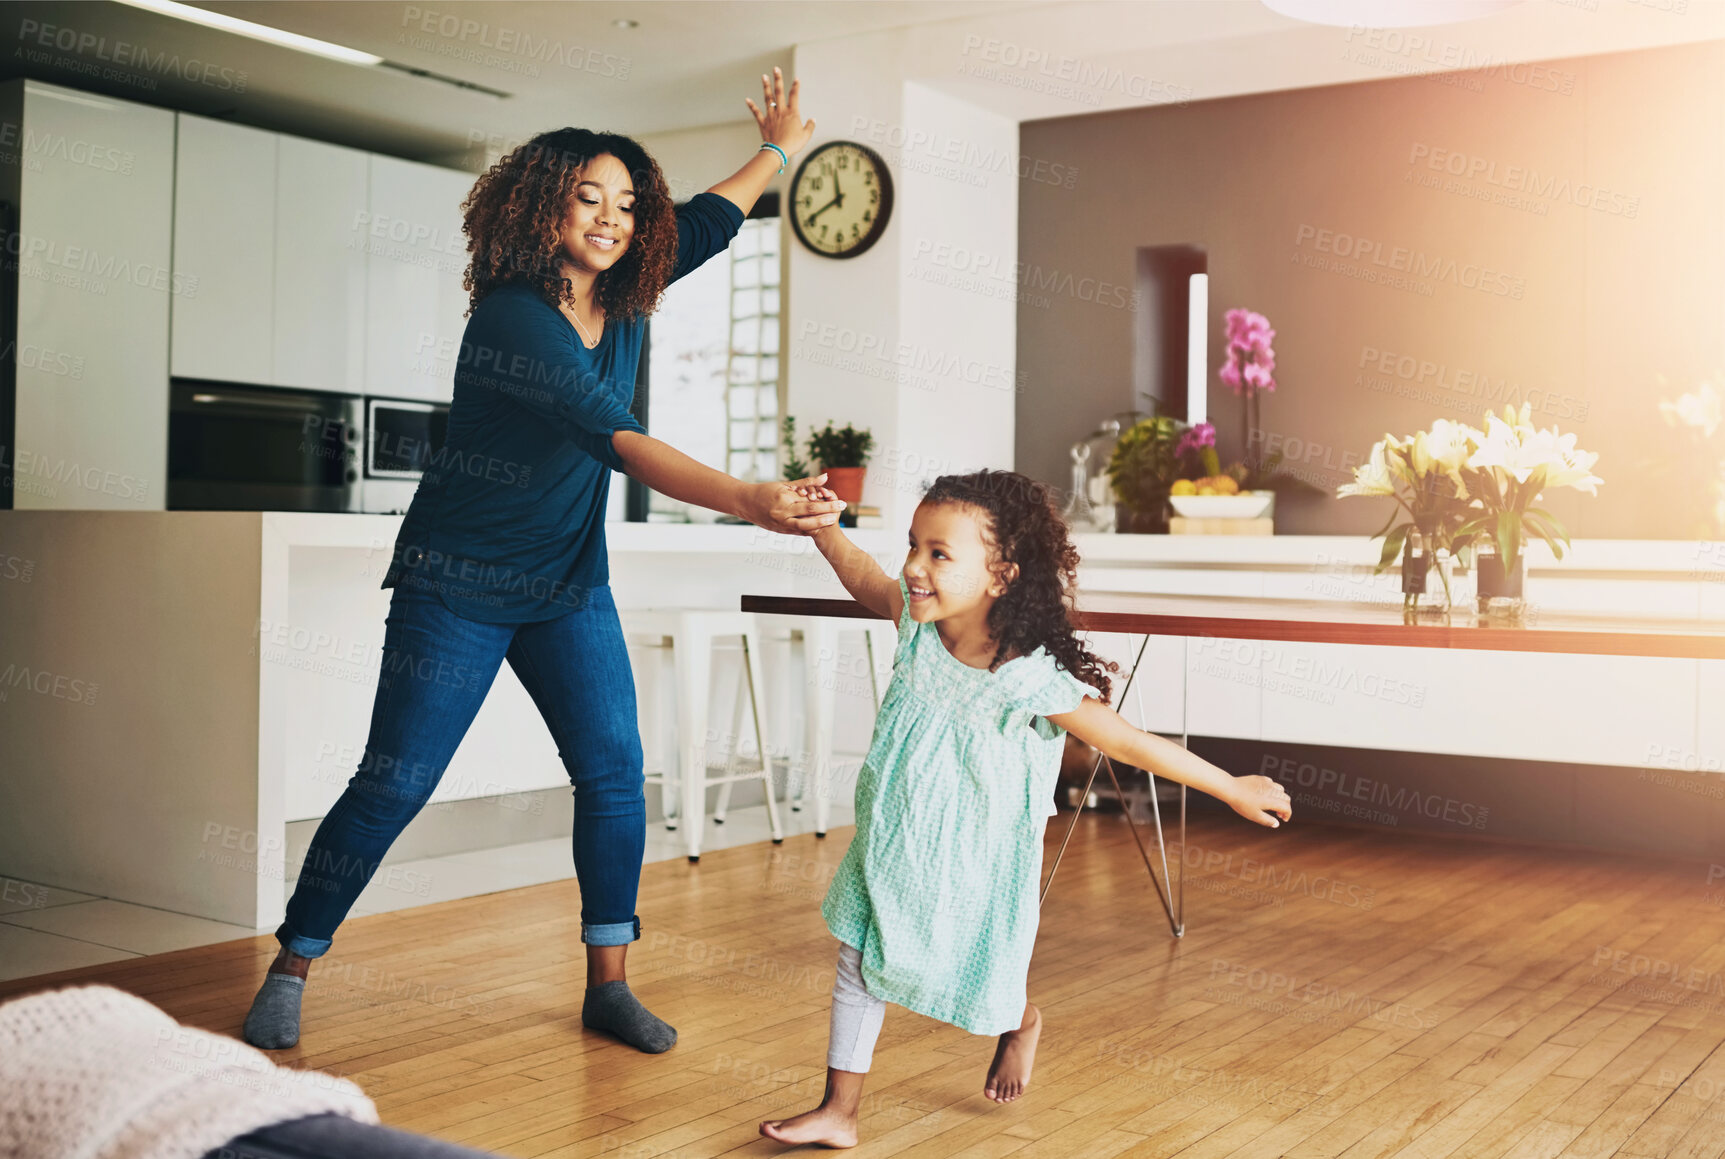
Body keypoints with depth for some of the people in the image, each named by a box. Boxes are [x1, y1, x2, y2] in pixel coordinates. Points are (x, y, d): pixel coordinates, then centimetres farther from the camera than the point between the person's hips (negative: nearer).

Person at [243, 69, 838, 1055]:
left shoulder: (625, 299, 0)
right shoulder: (513, 317, -24)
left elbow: (705, 222, 21)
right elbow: (621, 441, -36)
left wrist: (777, 151, 32)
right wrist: (751, 501, -45)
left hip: (571, 587, 7)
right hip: (459, 588, -6)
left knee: (615, 772, -2)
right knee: (394, 784, -2)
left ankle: (610, 984, 9)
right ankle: (291, 970, 15)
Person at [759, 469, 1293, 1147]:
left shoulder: (1028, 679, -30)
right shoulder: (916, 623, -14)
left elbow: (1127, 743, -22)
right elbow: (864, 579, 9)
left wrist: (1234, 790, -17)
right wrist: (823, 528, -6)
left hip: (970, 862, -5)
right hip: (892, 839, 5)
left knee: (973, 989, 13)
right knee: (858, 964, 8)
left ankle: (1020, 1023, 51)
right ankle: (839, 1112, 24)